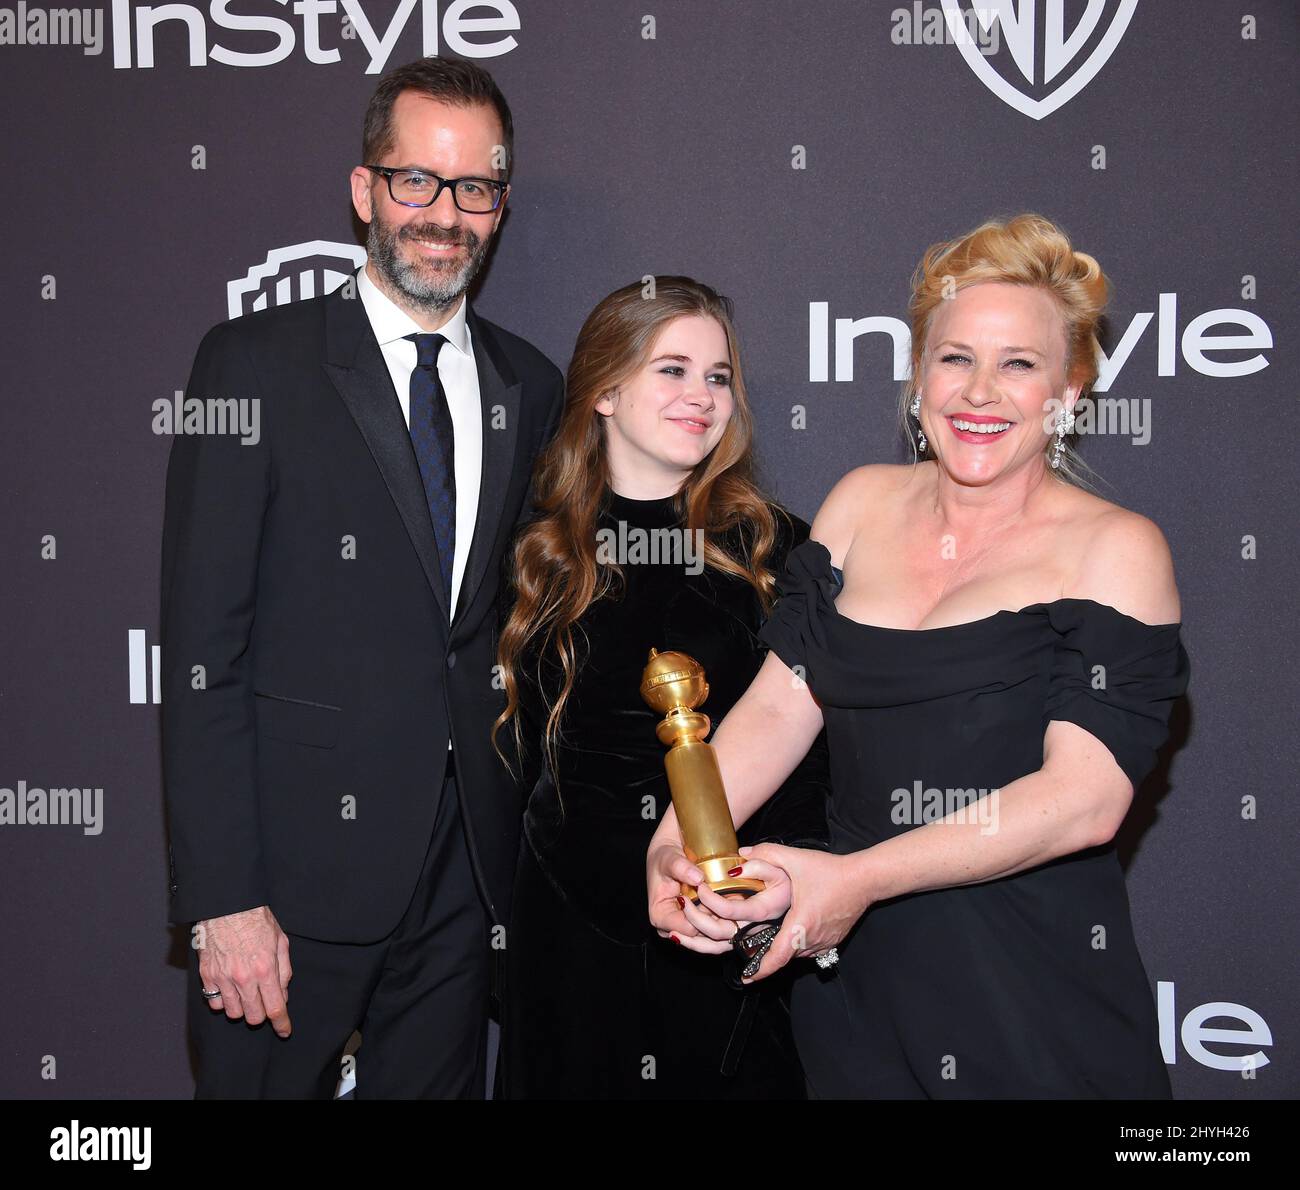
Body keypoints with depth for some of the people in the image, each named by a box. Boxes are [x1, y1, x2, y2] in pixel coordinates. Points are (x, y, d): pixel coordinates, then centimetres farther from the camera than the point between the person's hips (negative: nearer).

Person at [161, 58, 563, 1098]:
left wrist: (515, 833, 5)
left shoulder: (530, 387, 8)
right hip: (295, 863, -4)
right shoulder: (256, 362, -6)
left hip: (467, 862, 4)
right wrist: (223, 898, -14)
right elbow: (202, 650, -10)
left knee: (437, 1083, 15)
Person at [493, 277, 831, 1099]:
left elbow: (812, 751, 0)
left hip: (735, 934, 0)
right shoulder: (539, 559, 2)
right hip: (575, 927, 1)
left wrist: (781, 880, -18)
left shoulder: (775, 547, 1)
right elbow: (516, 756, 3)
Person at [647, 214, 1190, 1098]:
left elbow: (1086, 798, -18)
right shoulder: (864, 504, 4)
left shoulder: (1114, 548, -9)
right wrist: (675, 845, -14)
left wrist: (858, 878, -25)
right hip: (855, 980, 4)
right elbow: (778, 704, 1)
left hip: (1036, 1002, -3)